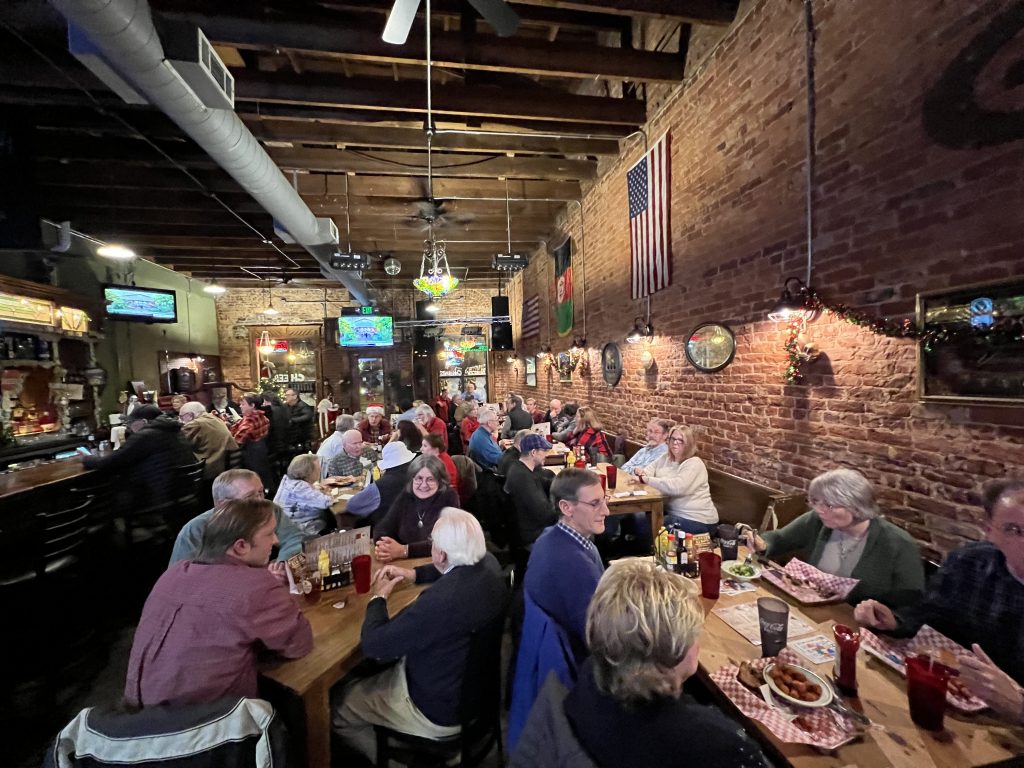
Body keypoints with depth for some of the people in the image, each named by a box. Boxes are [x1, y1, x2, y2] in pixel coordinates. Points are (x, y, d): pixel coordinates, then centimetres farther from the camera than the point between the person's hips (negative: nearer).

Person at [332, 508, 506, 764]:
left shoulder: (442, 600, -41)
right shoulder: (489, 563, -14)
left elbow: (372, 644, -27)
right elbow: (454, 570, 12)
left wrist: (379, 598, -10)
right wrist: (412, 574, 2)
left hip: (441, 709, -8)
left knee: (337, 707, 11)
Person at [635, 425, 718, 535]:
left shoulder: (694, 464, -16)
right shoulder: (666, 458, 9)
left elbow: (677, 487, -30)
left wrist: (647, 479, -25)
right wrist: (642, 474, -14)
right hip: (674, 513, 7)